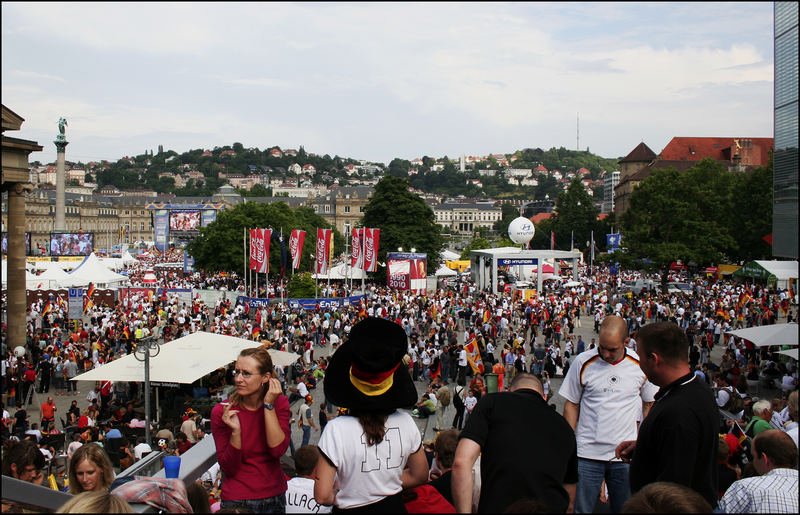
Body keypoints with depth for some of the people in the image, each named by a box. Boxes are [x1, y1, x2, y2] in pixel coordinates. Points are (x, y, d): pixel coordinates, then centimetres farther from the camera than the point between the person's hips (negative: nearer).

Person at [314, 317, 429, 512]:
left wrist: (342, 496, 0)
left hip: (352, 508, -3)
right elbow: (420, 475, 4)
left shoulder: (336, 429, -21)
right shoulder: (405, 423, -10)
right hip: (394, 507, 3)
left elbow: (322, 496, -19)